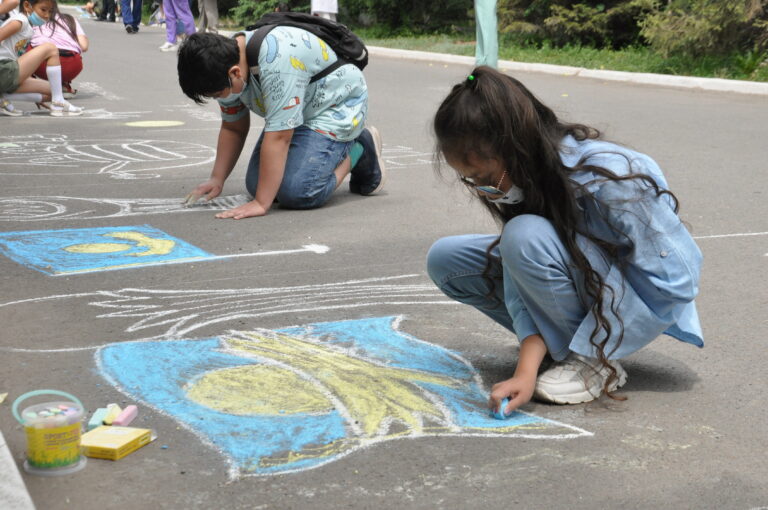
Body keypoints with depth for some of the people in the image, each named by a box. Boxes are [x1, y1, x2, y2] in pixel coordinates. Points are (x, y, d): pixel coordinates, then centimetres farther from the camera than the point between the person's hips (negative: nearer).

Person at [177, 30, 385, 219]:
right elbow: (233, 128, 5)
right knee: (256, 185, 0)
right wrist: (217, 179, -3)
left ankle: (359, 151, 1)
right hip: (292, 114, 9)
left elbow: (278, 137, -36)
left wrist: (261, 204, -34)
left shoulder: (277, 61, -37)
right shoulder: (227, 58, -10)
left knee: (296, 192, -25)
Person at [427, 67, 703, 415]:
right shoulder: (522, 177, -15)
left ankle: (595, 362, -15)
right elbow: (522, 281, -17)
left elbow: (671, 283, -27)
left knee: (526, 236, -34)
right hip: (587, 273, 7)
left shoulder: (606, 180, -34)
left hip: (643, 303, -7)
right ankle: (553, 340, 2)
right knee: (445, 259, -6)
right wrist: (527, 369, -31)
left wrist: (589, 358, -24)